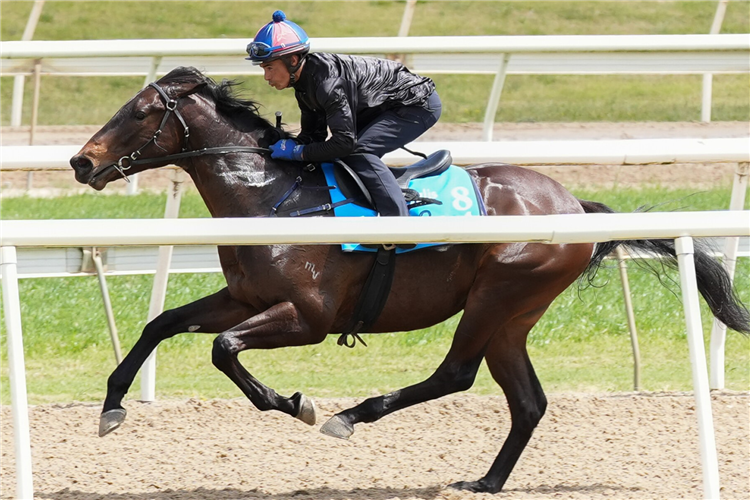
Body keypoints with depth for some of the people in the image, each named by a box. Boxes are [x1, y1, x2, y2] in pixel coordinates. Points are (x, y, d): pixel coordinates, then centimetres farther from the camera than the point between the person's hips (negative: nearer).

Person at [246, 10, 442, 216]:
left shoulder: (327, 80, -31)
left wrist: (298, 152, -25)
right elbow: (313, 135, 7)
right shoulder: (305, 80, 0)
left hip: (419, 104, -10)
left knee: (357, 152, -23)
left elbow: (345, 141, -33)